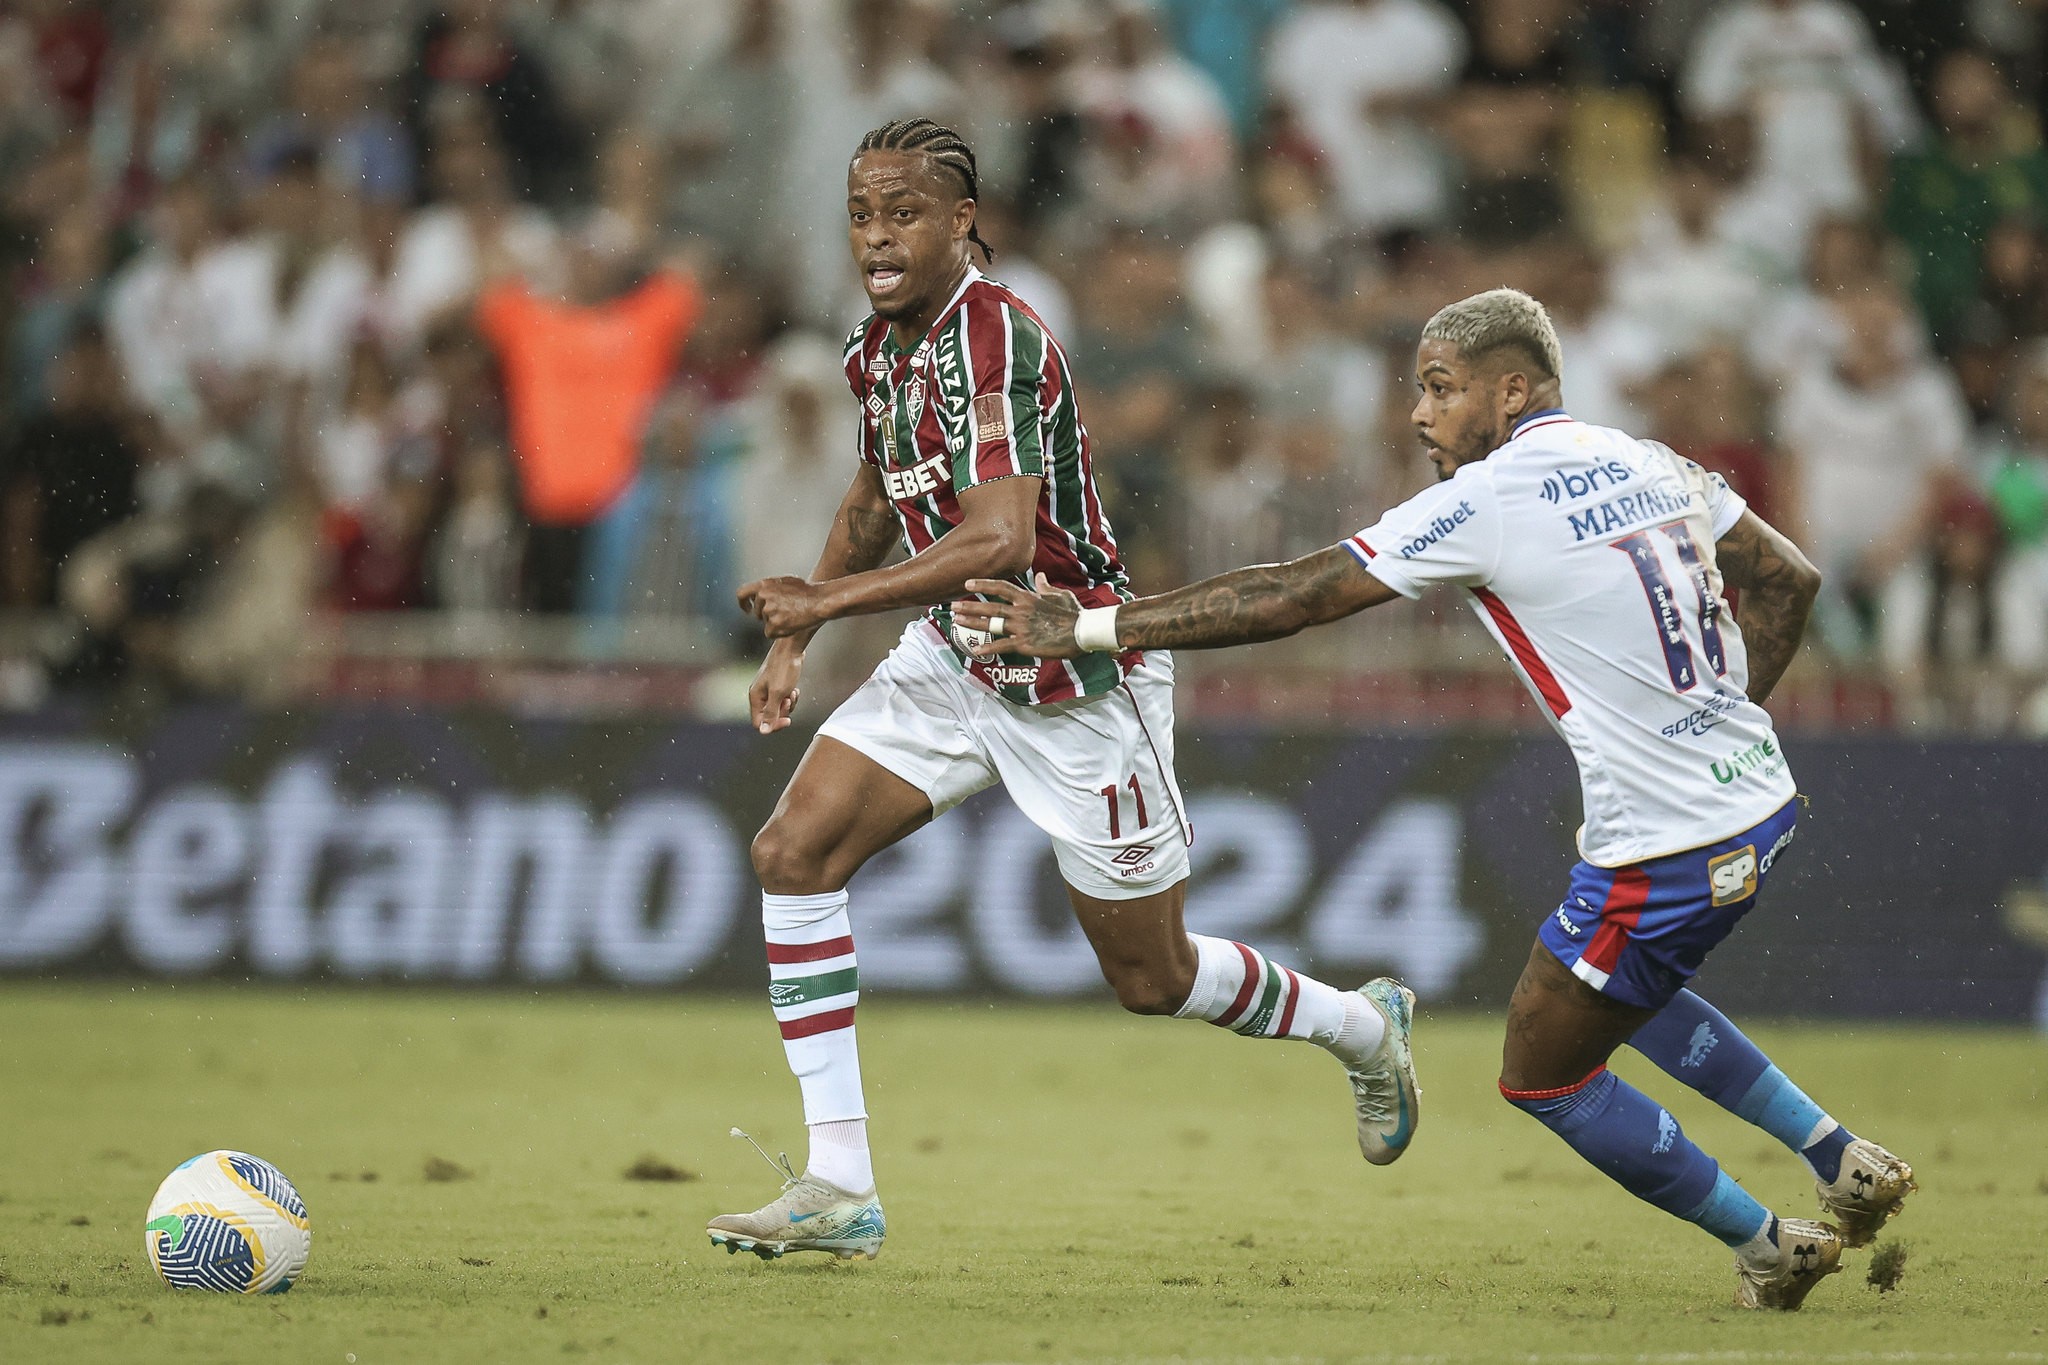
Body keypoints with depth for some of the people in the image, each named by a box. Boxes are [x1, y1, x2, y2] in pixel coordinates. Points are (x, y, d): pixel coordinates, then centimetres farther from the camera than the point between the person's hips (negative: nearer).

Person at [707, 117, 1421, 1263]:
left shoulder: (995, 340, -25)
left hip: (1081, 679, -8)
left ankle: (1362, 1025, 37)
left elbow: (1000, 541, -36)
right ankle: (840, 1190, -9)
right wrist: (795, 639, 16)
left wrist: (828, 601, -34)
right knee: (796, 850, -11)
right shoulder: (879, 347, 2)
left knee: (1152, 977, 5)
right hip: (955, 660, 8)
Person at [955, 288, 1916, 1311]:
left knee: (1544, 1076, 9)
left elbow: (1292, 598, -14)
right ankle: (1842, 1159, 29)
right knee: (1620, 993, 32)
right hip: (1760, 800, 9)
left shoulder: (1489, 499, -15)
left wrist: (1087, 630, -9)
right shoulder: (1647, 464, 8)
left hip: (1666, 851, -9)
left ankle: (1766, 1248, 17)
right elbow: (1787, 580, 16)